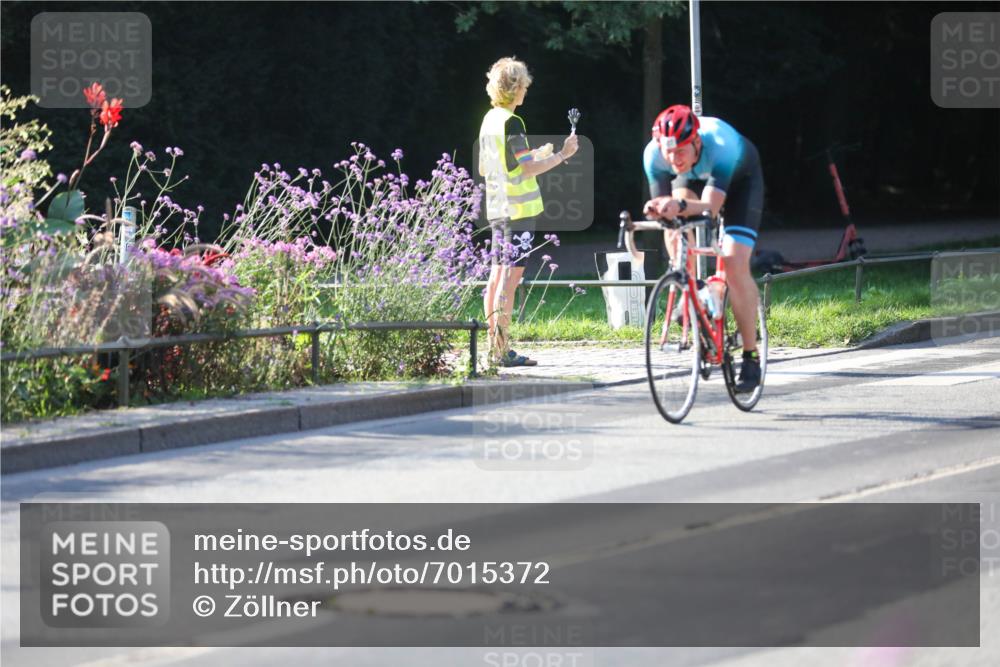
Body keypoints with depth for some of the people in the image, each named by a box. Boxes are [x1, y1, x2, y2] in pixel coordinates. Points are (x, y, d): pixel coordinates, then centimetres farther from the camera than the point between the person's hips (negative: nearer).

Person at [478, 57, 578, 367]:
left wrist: (535, 155, 26)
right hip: (518, 209, -9)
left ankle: (494, 346, 12)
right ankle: (503, 350, -10)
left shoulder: (489, 120, 12)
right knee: (512, 274, -8)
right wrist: (561, 155, -8)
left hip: (496, 209, 9)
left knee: (498, 273, 10)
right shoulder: (511, 122, -14)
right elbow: (528, 169, -18)